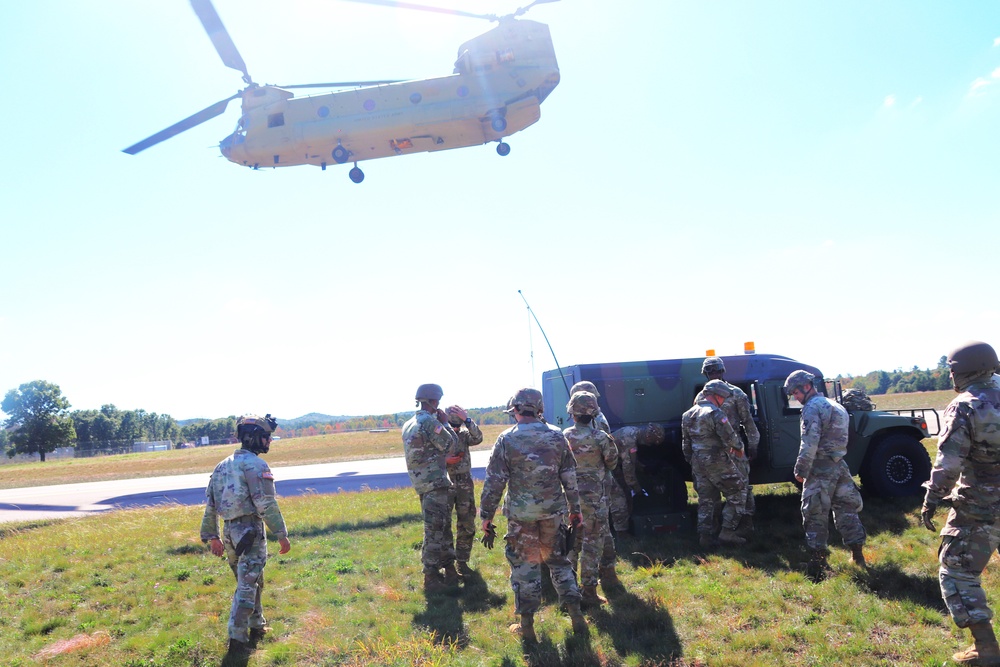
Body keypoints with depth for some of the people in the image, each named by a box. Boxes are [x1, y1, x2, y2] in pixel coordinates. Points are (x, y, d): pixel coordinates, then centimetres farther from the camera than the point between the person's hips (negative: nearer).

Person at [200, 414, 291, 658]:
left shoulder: (223, 465, 12)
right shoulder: (255, 465, -14)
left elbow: (210, 505, 15)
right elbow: (267, 504, -19)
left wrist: (212, 536, 21)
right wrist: (282, 534, -14)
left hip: (229, 531, 8)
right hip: (250, 531, -8)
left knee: (249, 581, 22)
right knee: (247, 587, -1)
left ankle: (256, 626, 35)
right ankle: (237, 639, 1)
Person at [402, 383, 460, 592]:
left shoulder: (409, 424, 13)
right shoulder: (430, 421, -17)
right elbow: (452, 447, -12)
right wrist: (446, 423, -1)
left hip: (422, 484, 10)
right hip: (435, 484, -10)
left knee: (443, 528, 18)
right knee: (435, 531, -3)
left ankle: (449, 569, 27)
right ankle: (431, 579, 4)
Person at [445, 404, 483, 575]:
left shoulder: (464, 433, 3)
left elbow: (478, 438, -18)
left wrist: (467, 420, -25)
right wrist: (445, 460, -19)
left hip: (464, 484, 2)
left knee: (467, 524, 6)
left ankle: (462, 561, 19)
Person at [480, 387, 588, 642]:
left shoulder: (506, 440, -10)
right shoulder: (557, 436, 0)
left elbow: (494, 482, -8)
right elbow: (570, 477, 4)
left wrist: (486, 514, 1)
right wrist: (575, 509, 14)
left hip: (521, 515, -3)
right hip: (553, 512, 3)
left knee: (525, 566, 9)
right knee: (558, 560, 18)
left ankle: (527, 626, 16)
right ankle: (576, 615, 18)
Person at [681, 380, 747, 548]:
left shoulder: (688, 415, 11)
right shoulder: (715, 413, -15)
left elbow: (685, 444, 17)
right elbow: (729, 437, -18)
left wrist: (691, 461, 25)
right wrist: (739, 447, 2)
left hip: (698, 463, 8)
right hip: (718, 463, -7)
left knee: (705, 500, 15)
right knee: (737, 494, 6)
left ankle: (705, 536, 13)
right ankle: (727, 532, 1)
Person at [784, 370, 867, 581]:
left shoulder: (812, 407, -12)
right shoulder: (835, 405, 17)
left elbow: (809, 443, -20)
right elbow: (838, 437, 19)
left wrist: (801, 470, -13)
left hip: (821, 468, -9)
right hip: (840, 464, 9)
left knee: (815, 515, -1)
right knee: (846, 509, 16)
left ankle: (817, 564, 1)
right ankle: (858, 557, 23)